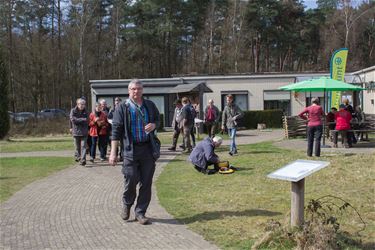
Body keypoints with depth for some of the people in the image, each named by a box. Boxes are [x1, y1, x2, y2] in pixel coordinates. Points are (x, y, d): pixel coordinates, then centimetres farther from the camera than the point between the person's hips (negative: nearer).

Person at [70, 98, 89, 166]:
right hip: (76, 131, 0)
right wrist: (82, 119, -10)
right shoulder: (73, 111, 1)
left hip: (84, 132, 0)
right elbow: (73, 119, -11)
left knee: (83, 146, -9)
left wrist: (78, 120, -11)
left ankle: (83, 159, -13)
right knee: (77, 147, 8)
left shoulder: (85, 112, 7)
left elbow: (87, 121, -3)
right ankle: (78, 156, 28)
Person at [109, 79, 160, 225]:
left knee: (146, 183, 4)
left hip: (148, 149, 3)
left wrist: (154, 125, -2)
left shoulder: (150, 106, 9)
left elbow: (158, 119, 24)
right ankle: (127, 205, 28)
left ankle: (140, 212, 17)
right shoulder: (123, 108, -1)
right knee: (131, 181, -2)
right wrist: (113, 152, -8)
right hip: (131, 150, -3)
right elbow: (116, 131, -3)